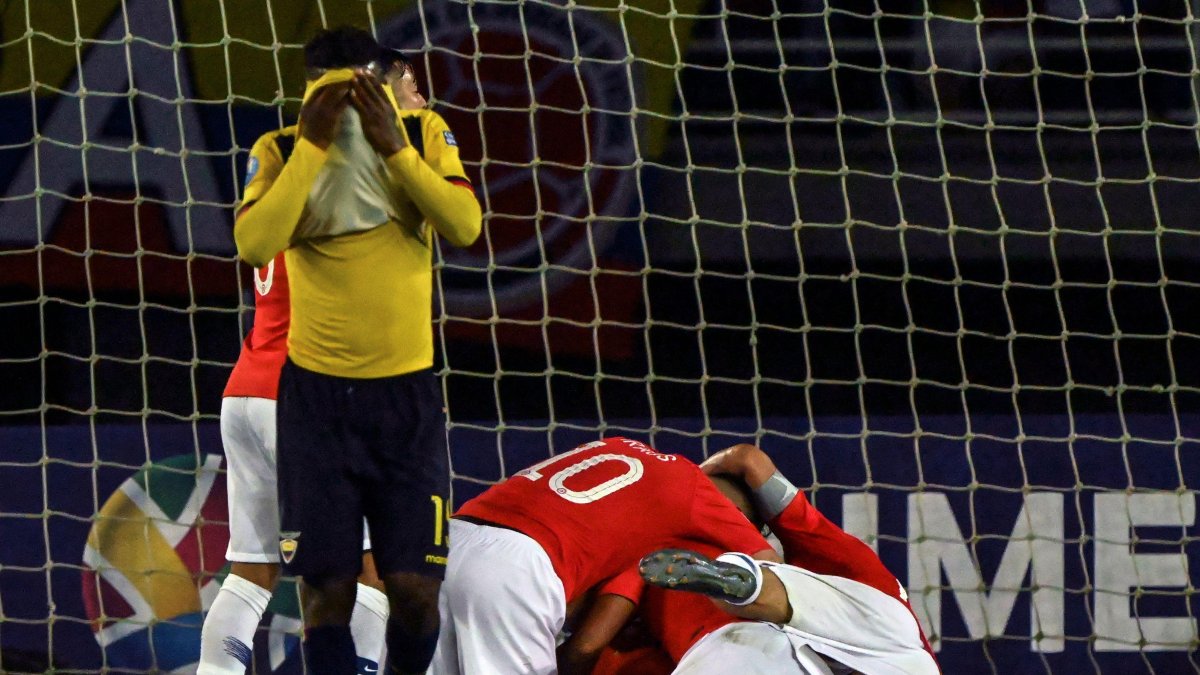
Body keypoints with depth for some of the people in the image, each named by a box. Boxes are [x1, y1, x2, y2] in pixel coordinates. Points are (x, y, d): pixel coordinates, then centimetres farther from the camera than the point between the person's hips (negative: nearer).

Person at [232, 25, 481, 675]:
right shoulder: (282, 151, -5)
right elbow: (254, 245, -21)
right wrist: (313, 145, -23)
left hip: (407, 390, 1)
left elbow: (465, 227, -16)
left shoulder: (424, 134, -1)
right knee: (327, 585, -4)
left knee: (414, 585, -3)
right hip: (317, 392, -1)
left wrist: (393, 145, -22)